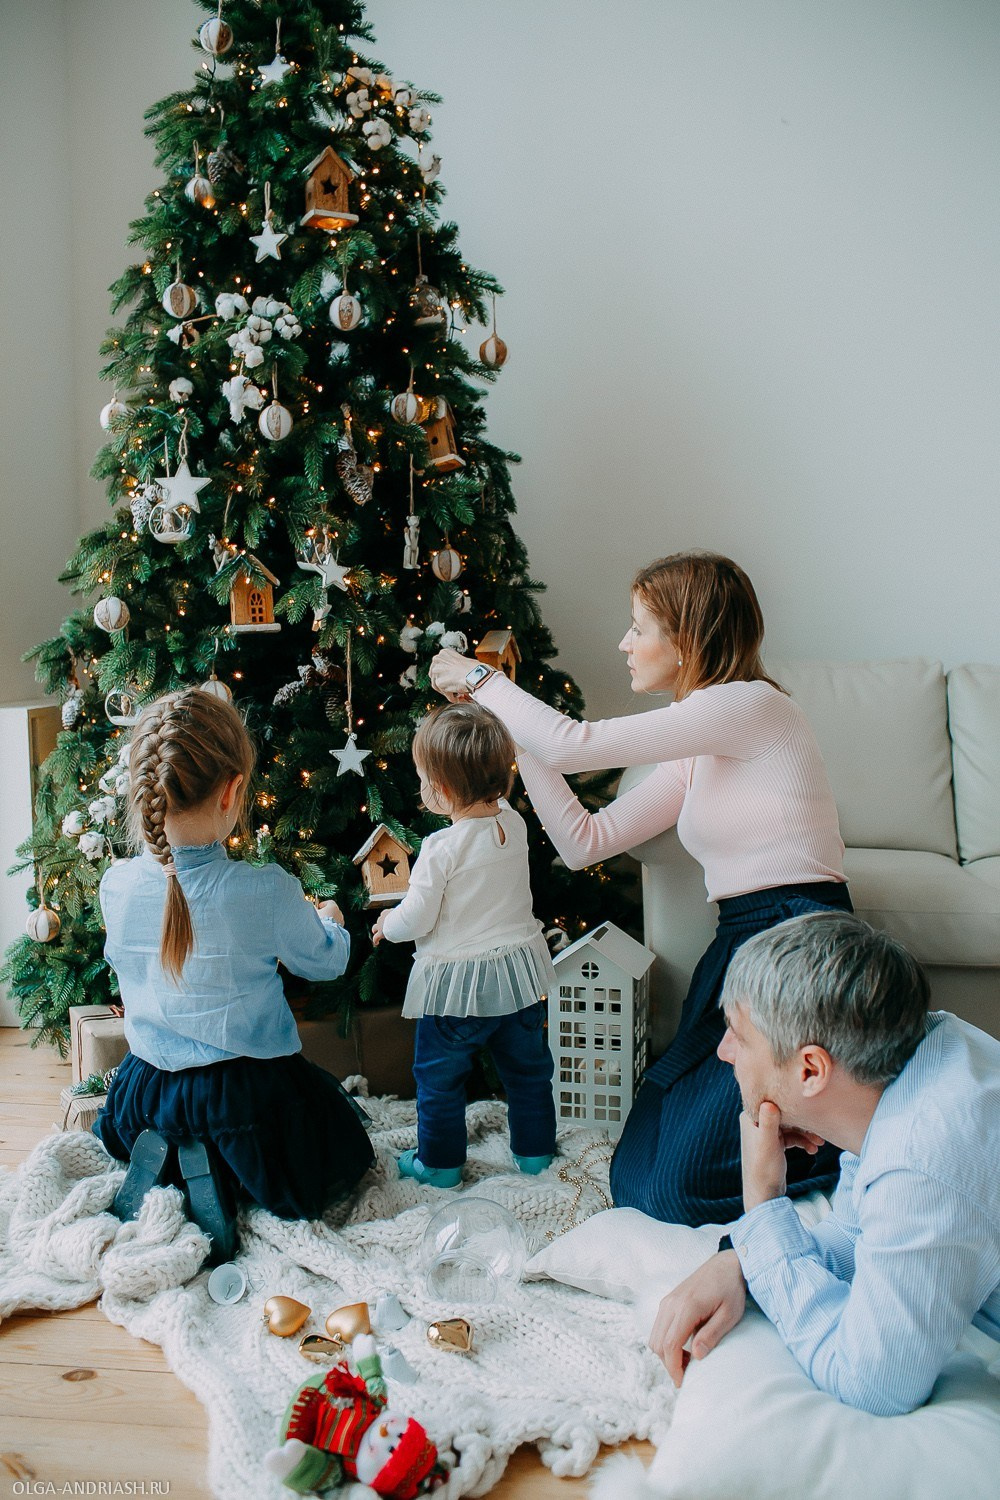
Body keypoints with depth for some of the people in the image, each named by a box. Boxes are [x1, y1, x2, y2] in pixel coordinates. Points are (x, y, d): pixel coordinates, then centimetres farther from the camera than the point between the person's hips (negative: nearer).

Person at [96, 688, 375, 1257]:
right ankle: (218, 1176, -4)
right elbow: (324, 961, -3)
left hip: (148, 1088, 5)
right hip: (247, 1091, -5)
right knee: (344, 1152, 21)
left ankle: (160, 1164, 4)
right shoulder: (267, 891, -23)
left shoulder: (117, 885, -11)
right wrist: (330, 921, 22)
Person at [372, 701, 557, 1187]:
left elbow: (416, 919, -18)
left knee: (439, 1076, 14)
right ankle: (535, 1150, 34)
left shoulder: (442, 848, -23)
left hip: (457, 983, -6)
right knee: (527, 1067, 21)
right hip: (519, 969, 6)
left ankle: (439, 1163, 26)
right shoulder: (514, 824, -6)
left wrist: (386, 924, 4)